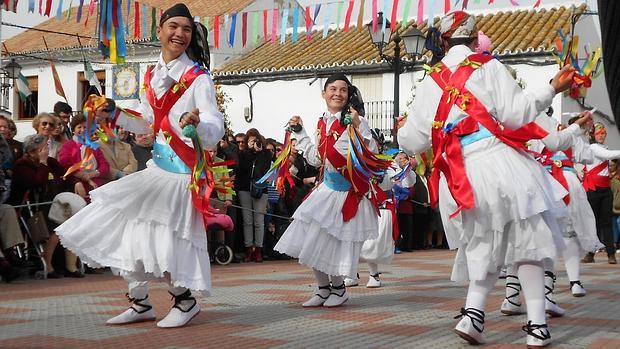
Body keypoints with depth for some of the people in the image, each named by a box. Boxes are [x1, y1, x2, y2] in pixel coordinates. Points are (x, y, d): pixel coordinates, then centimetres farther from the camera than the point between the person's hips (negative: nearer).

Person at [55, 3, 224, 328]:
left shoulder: (198, 78, -9)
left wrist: (197, 124, -41)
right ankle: (140, 303, 25)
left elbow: (215, 129, -21)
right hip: (156, 166, 7)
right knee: (130, 236, 9)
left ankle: (186, 301, 15)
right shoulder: (150, 76, 10)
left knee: (164, 245, -9)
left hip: (181, 171, -7)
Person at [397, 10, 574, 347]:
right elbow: (515, 114, -7)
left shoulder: (430, 83, 10)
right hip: (500, 164, -3)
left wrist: (403, 130, 32)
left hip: (461, 178, 3)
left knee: (484, 246, 19)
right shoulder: (488, 67, 1)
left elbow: (412, 142, 10)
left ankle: (473, 312, 1)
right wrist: (552, 88, 2)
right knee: (526, 243, 8)